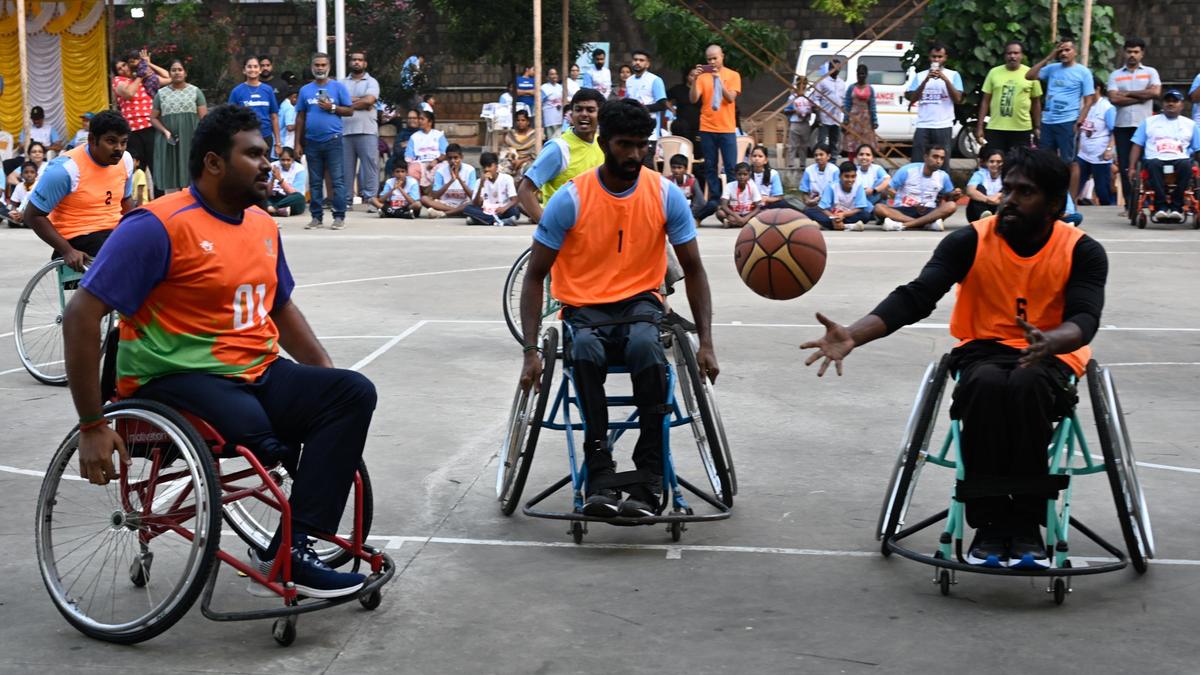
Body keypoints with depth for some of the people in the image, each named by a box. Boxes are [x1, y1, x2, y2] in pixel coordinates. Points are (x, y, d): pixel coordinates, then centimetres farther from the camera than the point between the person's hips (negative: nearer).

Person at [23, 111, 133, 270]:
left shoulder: (125, 160, 2)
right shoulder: (66, 168, -17)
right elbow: (33, 216, -11)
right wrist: (67, 251, -20)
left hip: (116, 231, 7)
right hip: (79, 237, -6)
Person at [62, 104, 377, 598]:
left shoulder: (262, 225, 12)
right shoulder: (159, 226, -12)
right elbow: (82, 315, -15)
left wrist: (327, 374, 11)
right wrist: (92, 425, -17)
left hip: (257, 373, 7)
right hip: (177, 381, -7)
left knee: (352, 392, -16)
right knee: (252, 426, -35)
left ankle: (292, 549, -19)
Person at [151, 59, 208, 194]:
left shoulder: (195, 91, 7)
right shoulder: (161, 93, 9)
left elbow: (204, 117, 2)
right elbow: (153, 118, 10)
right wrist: (165, 131, -8)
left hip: (191, 141, -1)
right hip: (169, 143, 1)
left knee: (192, 179, -4)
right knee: (170, 179, 0)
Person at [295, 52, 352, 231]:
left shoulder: (338, 87, 3)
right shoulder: (305, 90, 11)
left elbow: (350, 110, 2)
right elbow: (300, 118, 12)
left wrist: (332, 108, -13)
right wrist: (298, 144, 8)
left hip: (333, 140, -3)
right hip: (312, 141, 3)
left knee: (338, 180, -6)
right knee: (315, 182, 7)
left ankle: (339, 216, -3)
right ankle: (316, 217, 13)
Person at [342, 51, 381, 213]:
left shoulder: (371, 82, 8)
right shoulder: (343, 83, 16)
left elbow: (369, 100, -8)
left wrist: (349, 102, -1)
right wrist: (360, 101, -7)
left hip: (367, 130, -3)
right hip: (345, 131, 3)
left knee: (370, 164, -6)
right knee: (345, 166, 4)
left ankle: (370, 199, -5)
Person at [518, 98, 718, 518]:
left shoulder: (666, 195, -4)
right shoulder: (570, 199, -9)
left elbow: (693, 269, 3)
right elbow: (535, 276, -4)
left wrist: (705, 344, -7)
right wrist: (531, 351, -14)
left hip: (640, 301, 1)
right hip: (583, 306, -1)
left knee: (645, 345, -36)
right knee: (585, 351, -37)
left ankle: (649, 482, -32)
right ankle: (600, 474, -32)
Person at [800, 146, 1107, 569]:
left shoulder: (1082, 251, -5)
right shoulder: (969, 242, -5)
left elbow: (1085, 319, -18)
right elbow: (915, 297, -15)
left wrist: (1049, 342, -44)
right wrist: (853, 335, -32)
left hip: (1050, 356, -1)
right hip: (983, 351, 1)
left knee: (1027, 384, -36)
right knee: (987, 384, -35)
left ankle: (1026, 524, -26)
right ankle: (989, 522, -25)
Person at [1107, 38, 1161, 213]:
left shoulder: (1150, 72, 11)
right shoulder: (1115, 75, 12)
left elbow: (1155, 92, -7)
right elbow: (1114, 99, -4)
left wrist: (1128, 94, -4)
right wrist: (1141, 97, -6)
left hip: (1144, 125, -1)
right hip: (1122, 126, 1)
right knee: (1125, 167, 0)